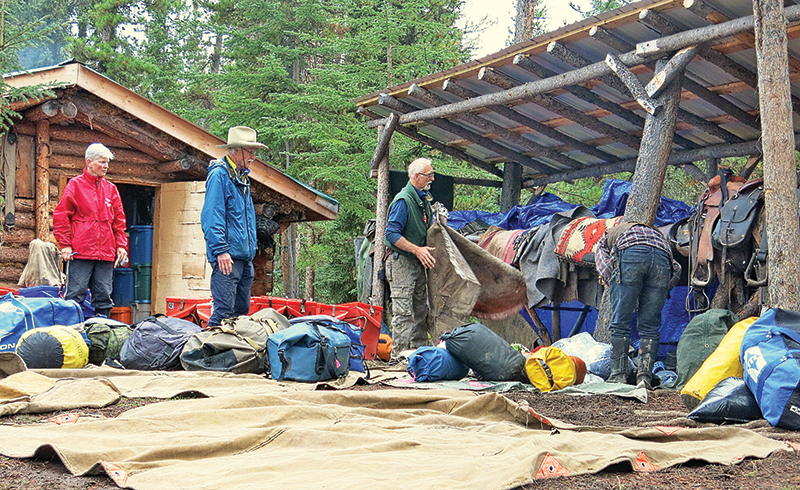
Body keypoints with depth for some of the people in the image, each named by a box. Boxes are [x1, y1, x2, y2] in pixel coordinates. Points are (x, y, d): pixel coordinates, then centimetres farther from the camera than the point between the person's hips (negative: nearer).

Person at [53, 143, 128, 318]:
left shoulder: (111, 189, 16)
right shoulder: (75, 185, 3)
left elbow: (119, 220, 19)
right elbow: (61, 215, 0)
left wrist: (121, 245, 9)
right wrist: (65, 244, -6)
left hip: (106, 253, 5)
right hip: (80, 251, -4)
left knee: (104, 296, 5)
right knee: (75, 295, -6)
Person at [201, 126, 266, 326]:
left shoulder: (242, 177, 19)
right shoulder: (219, 175, -9)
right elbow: (211, 217, -16)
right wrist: (220, 250, -22)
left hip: (244, 257, 9)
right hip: (228, 257, -9)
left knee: (241, 310, 12)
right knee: (224, 311, -11)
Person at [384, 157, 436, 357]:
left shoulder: (423, 199, 14)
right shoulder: (403, 200, -15)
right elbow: (391, 233, -20)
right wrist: (417, 250, -24)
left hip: (418, 263, 9)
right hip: (401, 261, -9)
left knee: (421, 310, 12)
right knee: (403, 311, -9)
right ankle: (399, 355, -5)